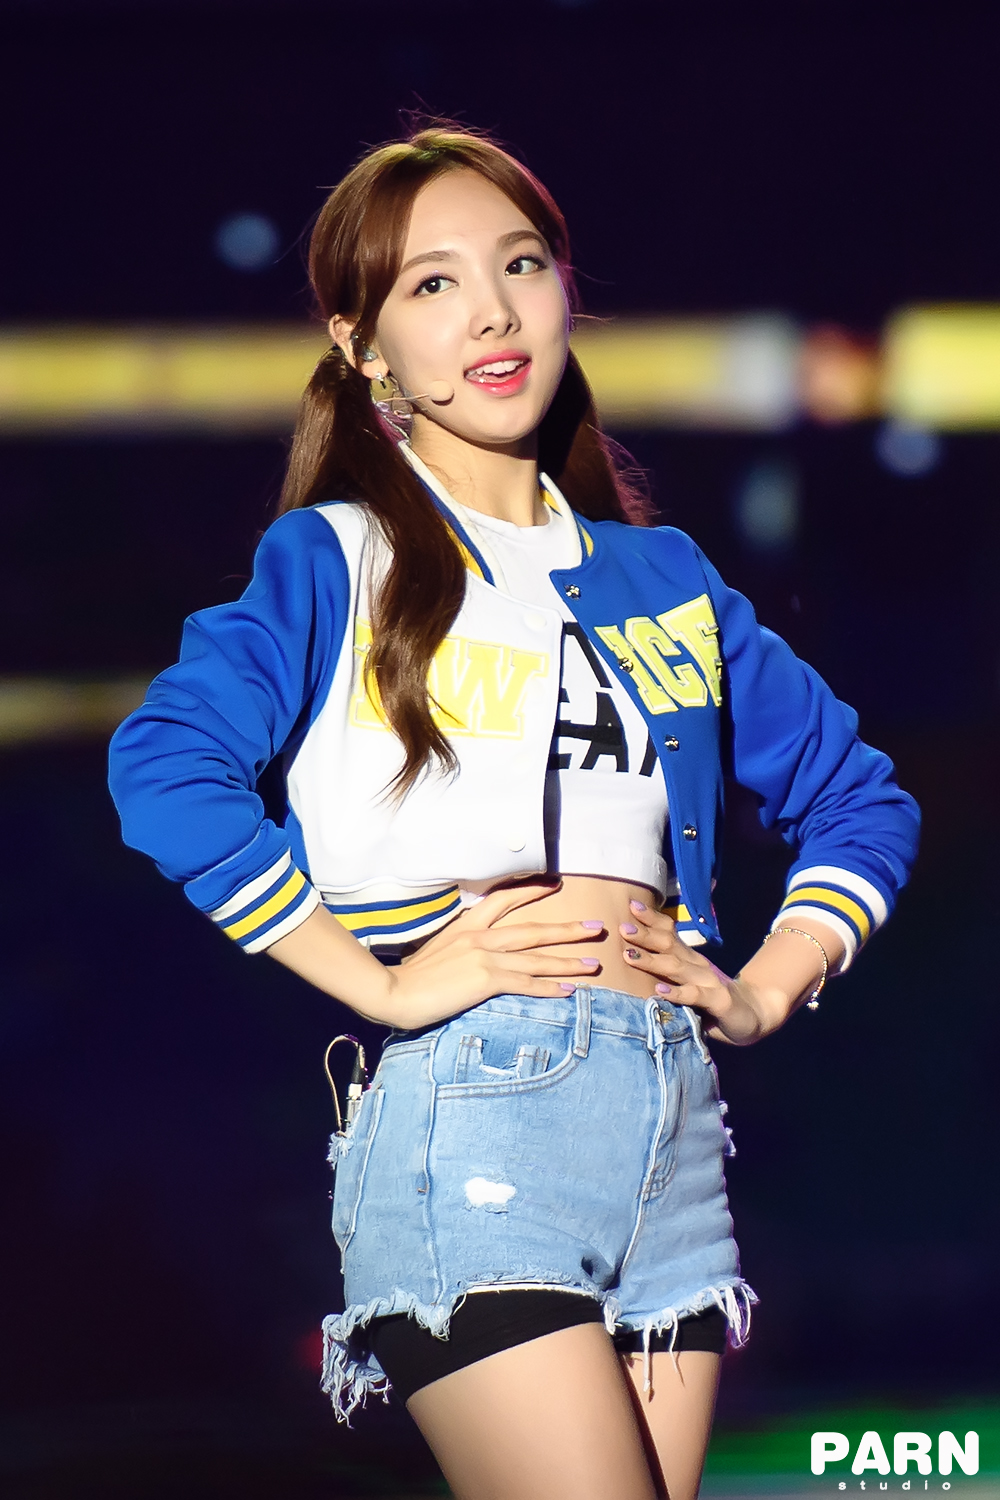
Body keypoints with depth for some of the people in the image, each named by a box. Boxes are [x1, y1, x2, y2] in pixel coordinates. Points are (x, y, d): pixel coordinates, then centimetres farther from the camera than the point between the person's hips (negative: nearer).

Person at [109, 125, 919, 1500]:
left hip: (674, 1117, 5)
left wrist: (765, 993, 9)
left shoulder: (663, 578, 19)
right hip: (465, 1102, -5)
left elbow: (858, 796, 25)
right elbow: (165, 762, -14)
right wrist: (381, 983, -17)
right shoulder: (338, 559, 4)